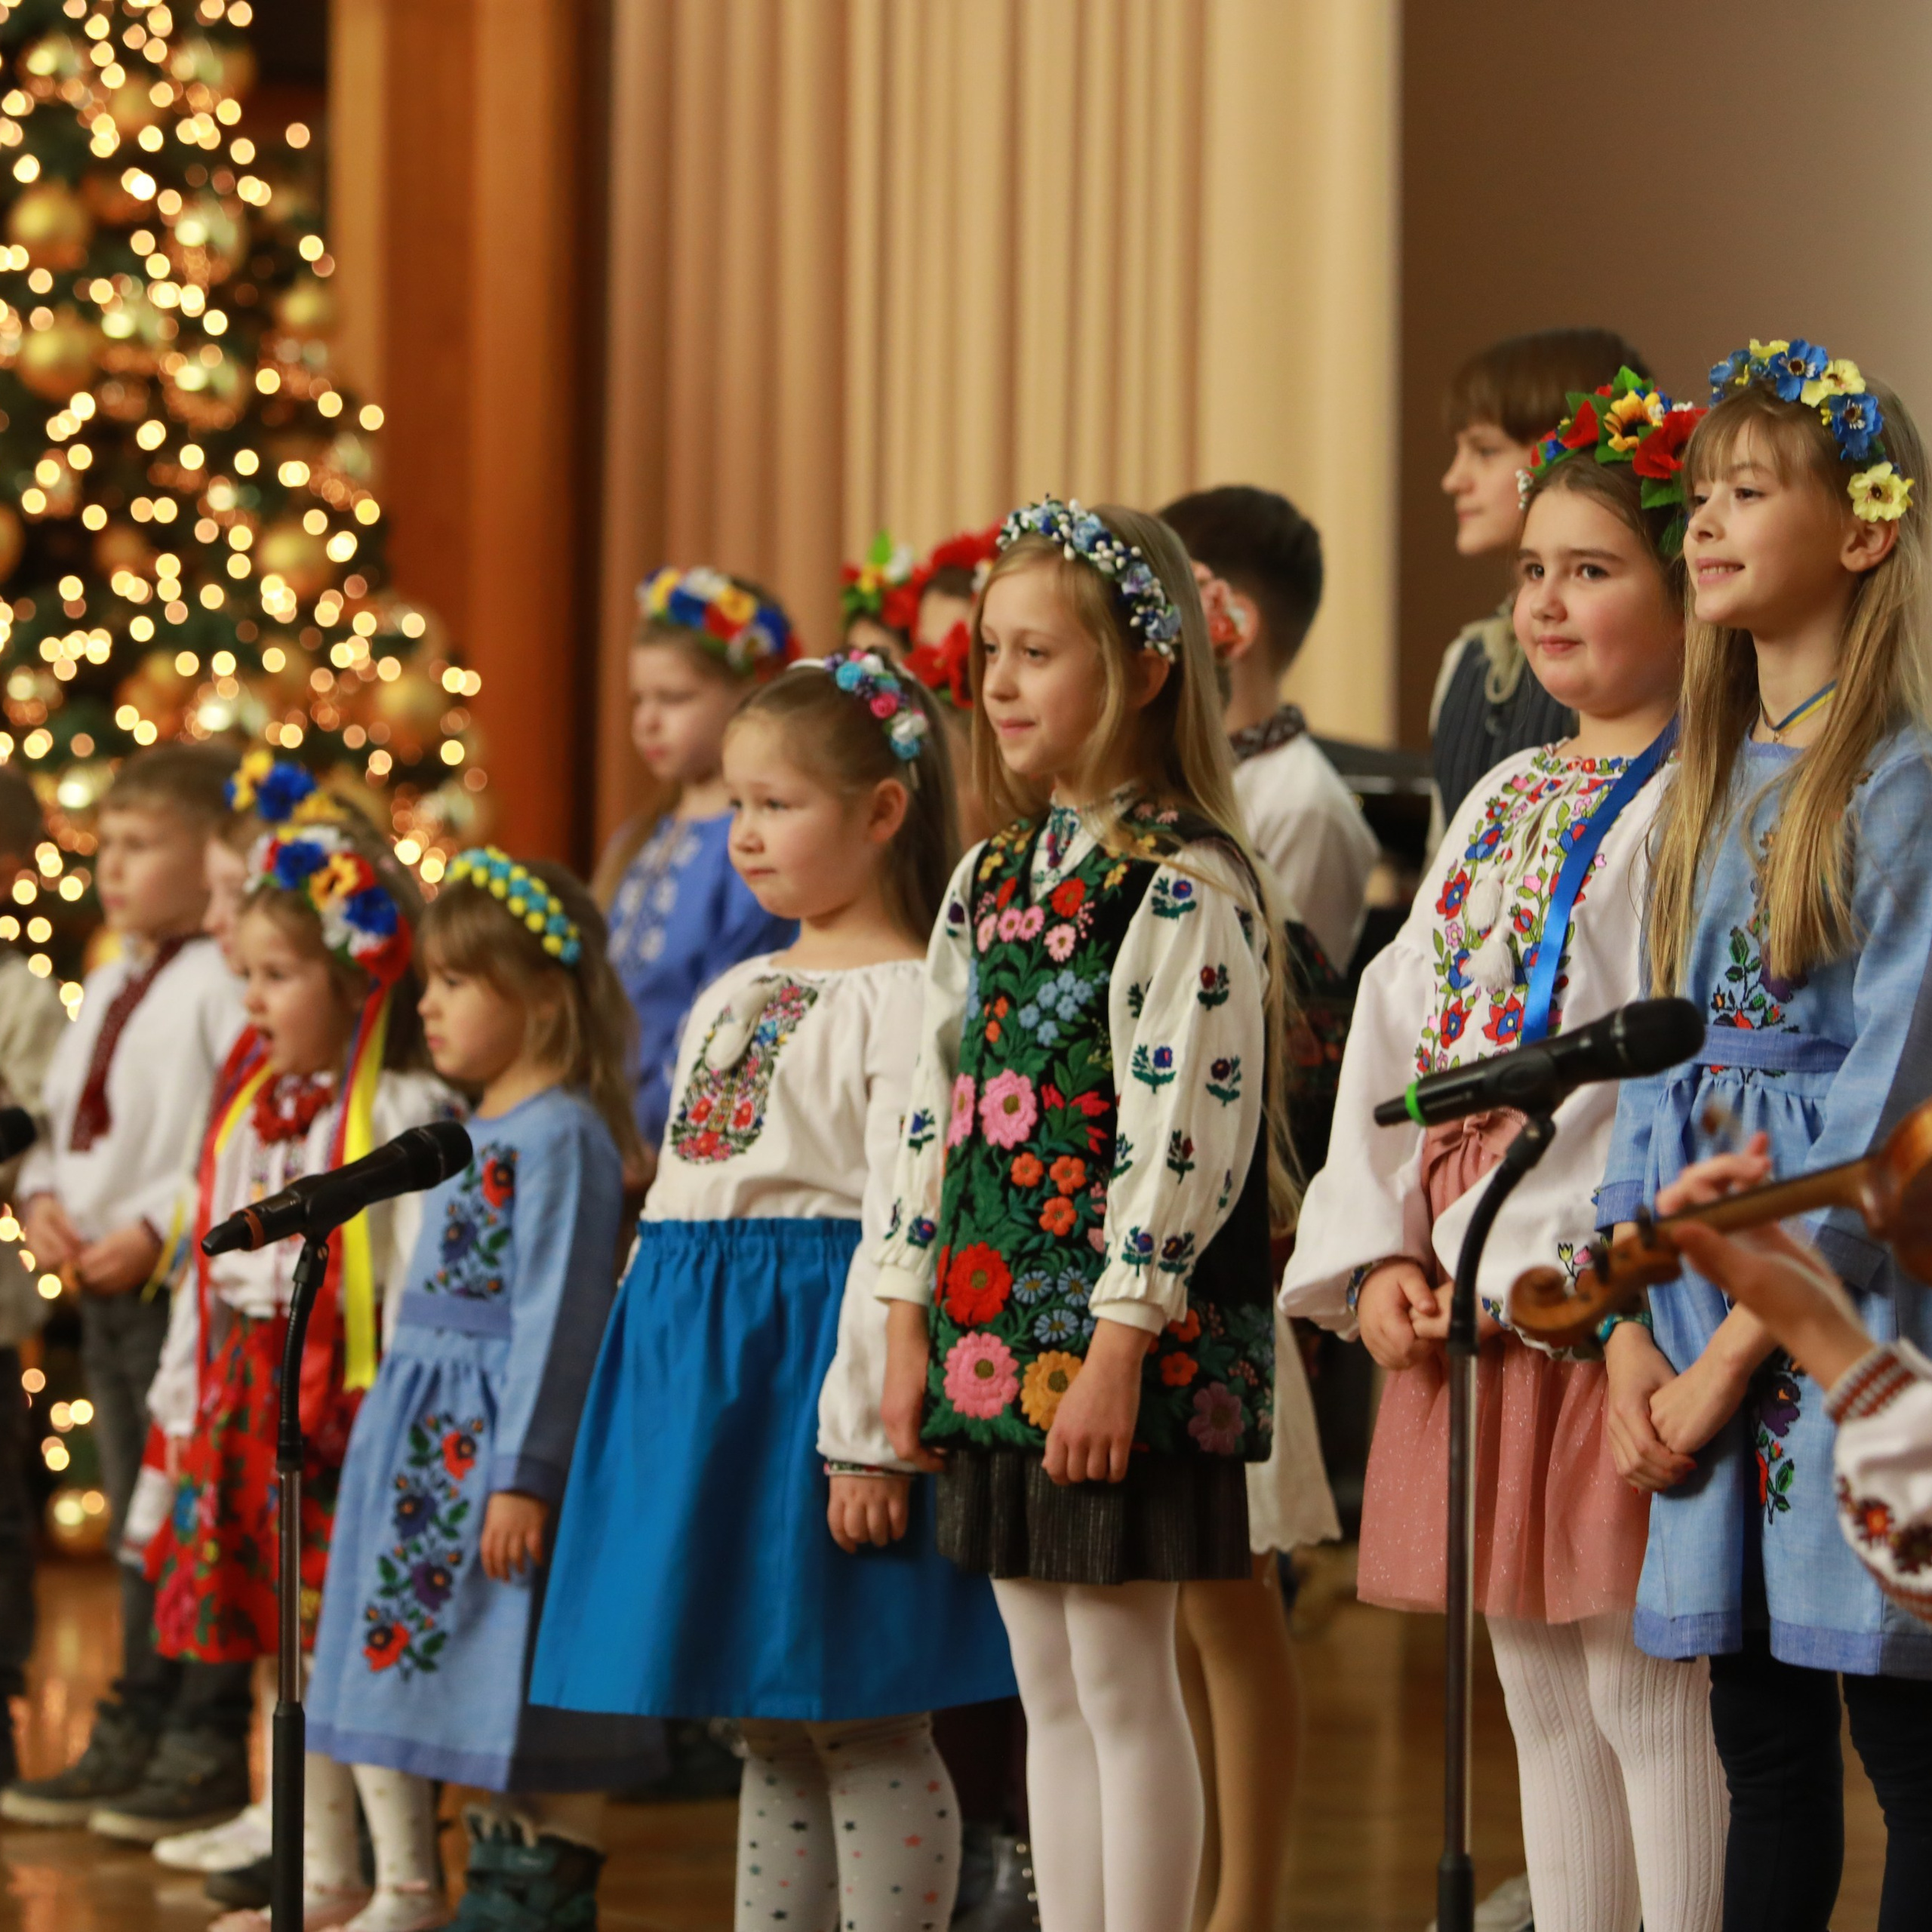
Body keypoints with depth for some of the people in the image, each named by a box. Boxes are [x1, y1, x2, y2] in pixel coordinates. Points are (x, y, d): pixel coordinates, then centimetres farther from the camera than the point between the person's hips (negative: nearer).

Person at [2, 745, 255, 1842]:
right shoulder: (113, 984, 16)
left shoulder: (222, 983, -14)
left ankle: (207, 1751, 3)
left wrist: (157, 1229, -22)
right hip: (105, 1291, 9)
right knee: (136, 1520, 15)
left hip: (190, 1288, -9)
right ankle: (135, 1739, 22)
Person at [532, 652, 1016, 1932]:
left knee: (862, 1730, -5)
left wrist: (867, 1434, -21)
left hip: (812, 1342, -9)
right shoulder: (735, 994, 17)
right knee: (769, 1734, 12)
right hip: (699, 1364, 9)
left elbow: (904, 1228, -17)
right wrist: (653, 1376, 19)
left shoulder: (901, 999, -10)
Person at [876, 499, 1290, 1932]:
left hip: (1121, 1343, -8)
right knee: (1048, 1690, 11)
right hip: (994, 1337, 8)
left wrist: (1118, 1349, -20)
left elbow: (1183, 1128, -17)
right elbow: (936, 1105, 15)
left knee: (1123, 1677, -4)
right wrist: (914, 1327, 11)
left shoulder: (1183, 887, -11)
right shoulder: (991, 878, 13)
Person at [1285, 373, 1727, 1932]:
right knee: (1542, 1695, 11)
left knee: (1643, 1685, -6)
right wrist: (1377, 1257, 3)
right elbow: (1398, 1030, 14)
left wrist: (1544, 1255, -20)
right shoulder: (1508, 796, 18)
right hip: (1470, 1289, 8)